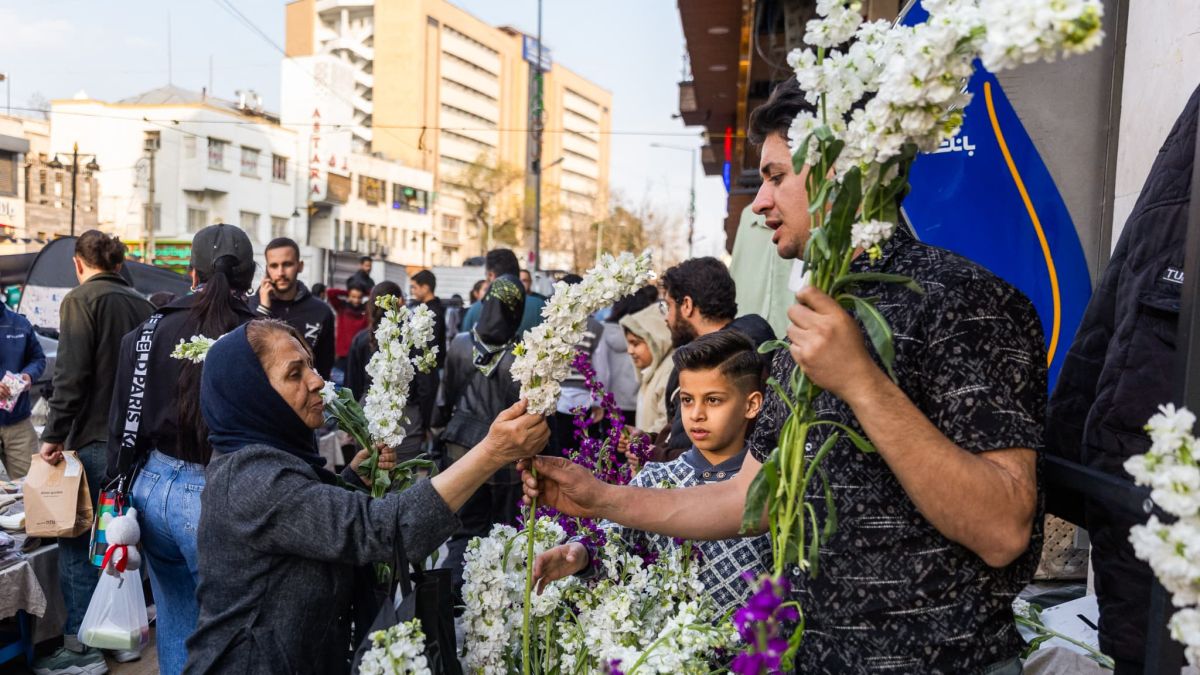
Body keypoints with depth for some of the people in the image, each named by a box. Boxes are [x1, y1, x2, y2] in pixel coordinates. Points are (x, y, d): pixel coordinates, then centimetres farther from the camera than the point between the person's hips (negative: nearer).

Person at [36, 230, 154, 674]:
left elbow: (71, 375, -17)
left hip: (95, 441, -7)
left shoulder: (81, 299, -9)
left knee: (77, 542, 1)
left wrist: (54, 435, -13)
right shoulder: (142, 304, 10)